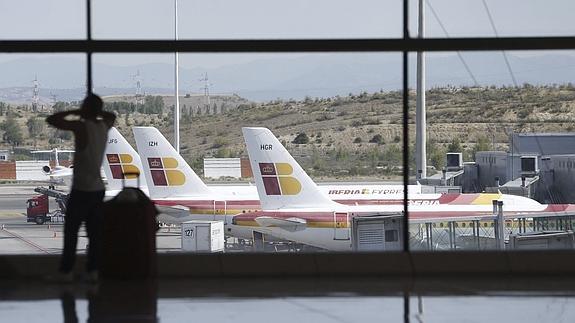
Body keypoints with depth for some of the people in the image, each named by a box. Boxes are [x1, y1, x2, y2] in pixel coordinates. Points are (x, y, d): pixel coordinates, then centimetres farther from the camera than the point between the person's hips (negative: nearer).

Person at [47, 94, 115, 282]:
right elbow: (112, 116, 31)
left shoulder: (82, 126, -14)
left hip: (81, 189, -7)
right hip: (98, 189, 7)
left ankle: (66, 271, -2)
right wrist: (95, 111, 20)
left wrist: (72, 113, -1)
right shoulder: (104, 126, 6)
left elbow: (51, 120, -12)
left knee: (71, 232, -1)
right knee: (94, 232, 7)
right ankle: (93, 270, 6)